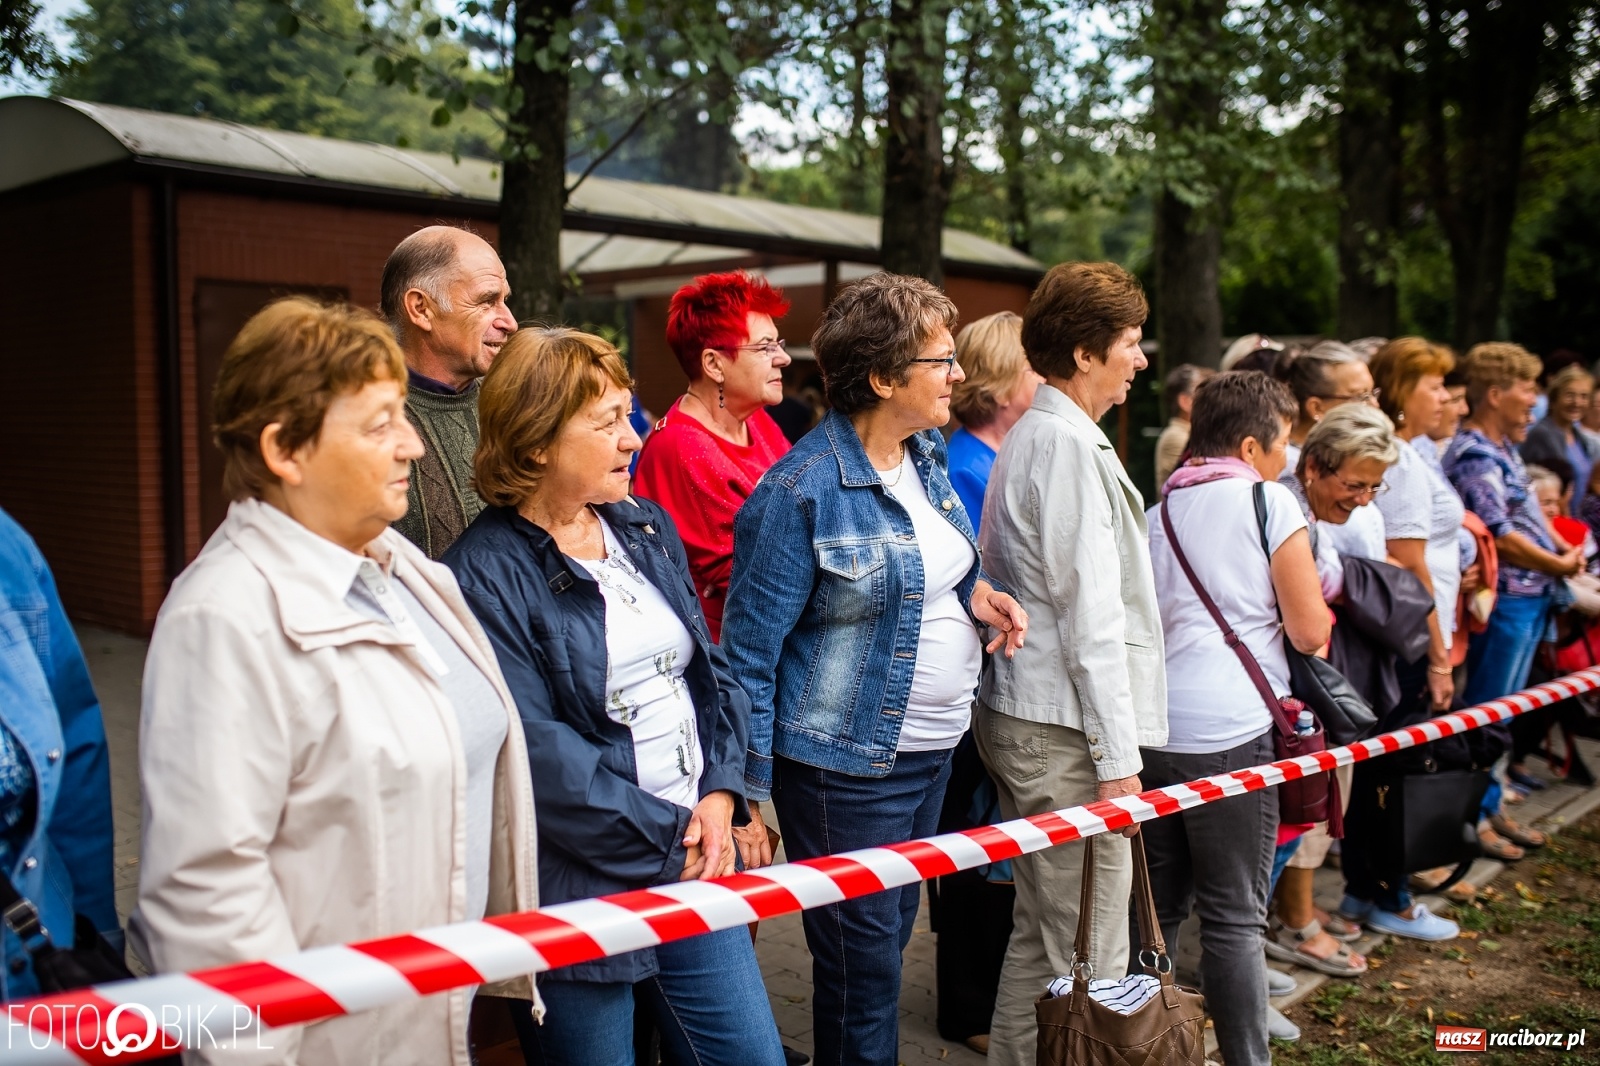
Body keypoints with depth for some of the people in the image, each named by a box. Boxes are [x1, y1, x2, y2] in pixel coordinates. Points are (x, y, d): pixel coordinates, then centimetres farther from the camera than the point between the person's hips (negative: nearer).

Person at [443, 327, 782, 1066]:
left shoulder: (648, 529, 8)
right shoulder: (486, 574, -15)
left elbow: (711, 670, 11)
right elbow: (539, 754, -20)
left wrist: (720, 797, -3)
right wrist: (669, 835, -13)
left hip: (694, 865, 6)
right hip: (578, 885, -6)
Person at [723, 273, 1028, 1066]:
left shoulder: (926, 454, 5)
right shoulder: (801, 490, -19)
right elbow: (750, 651, -16)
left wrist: (974, 591, 0)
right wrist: (753, 796, -15)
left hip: (932, 749, 8)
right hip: (846, 769, -8)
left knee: (891, 937, 21)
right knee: (863, 971, 5)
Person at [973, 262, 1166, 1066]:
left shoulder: (1028, 437, 16)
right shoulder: (1069, 444, -15)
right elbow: (1091, 615, -19)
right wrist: (1117, 755, -17)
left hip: (1022, 717, 10)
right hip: (1065, 729, -10)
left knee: (1040, 935, 19)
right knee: (1090, 957, -2)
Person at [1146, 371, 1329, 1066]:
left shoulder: (1158, 510, 14)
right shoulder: (1270, 501, -3)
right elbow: (1310, 631, -4)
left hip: (1152, 725, 6)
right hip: (1231, 730, -6)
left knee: (1157, 904, 16)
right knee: (1234, 916, 3)